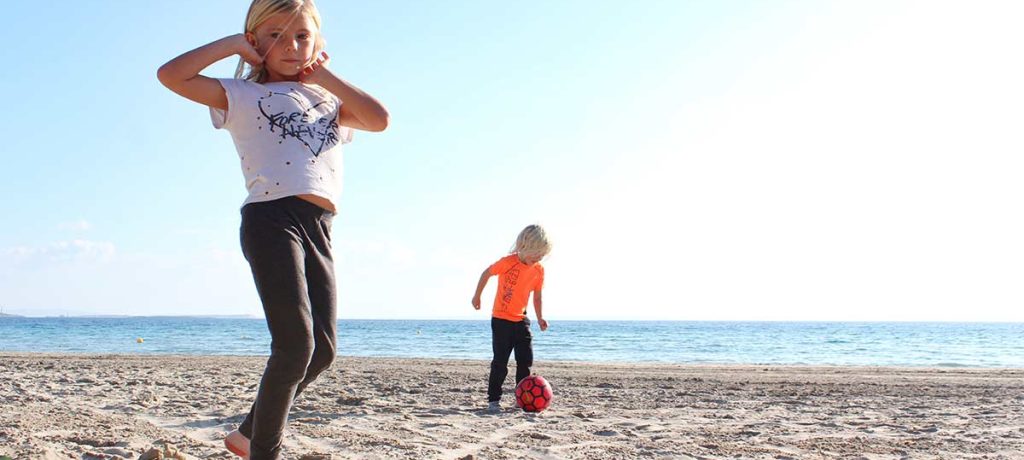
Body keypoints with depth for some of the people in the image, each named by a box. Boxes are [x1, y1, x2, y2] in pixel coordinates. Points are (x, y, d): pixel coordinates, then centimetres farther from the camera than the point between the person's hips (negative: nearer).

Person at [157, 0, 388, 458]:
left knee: (322, 349, 5)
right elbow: (172, 75, -3)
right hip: (271, 219, -6)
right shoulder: (244, 96, 9)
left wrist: (324, 76, 12)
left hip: (319, 230, 6)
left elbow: (379, 119, 6)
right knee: (295, 346, -14)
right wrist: (231, 44, 4)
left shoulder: (329, 104, 24)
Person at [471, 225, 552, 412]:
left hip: (521, 320, 5)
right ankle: (493, 400, 5)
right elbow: (486, 273, -3)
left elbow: (537, 296, 9)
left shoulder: (539, 270, -2)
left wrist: (540, 318, 0)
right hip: (501, 319, -5)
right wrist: (477, 296, 5)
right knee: (500, 363, -4)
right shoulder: (508, 262, -18)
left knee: (525, 361, 4)